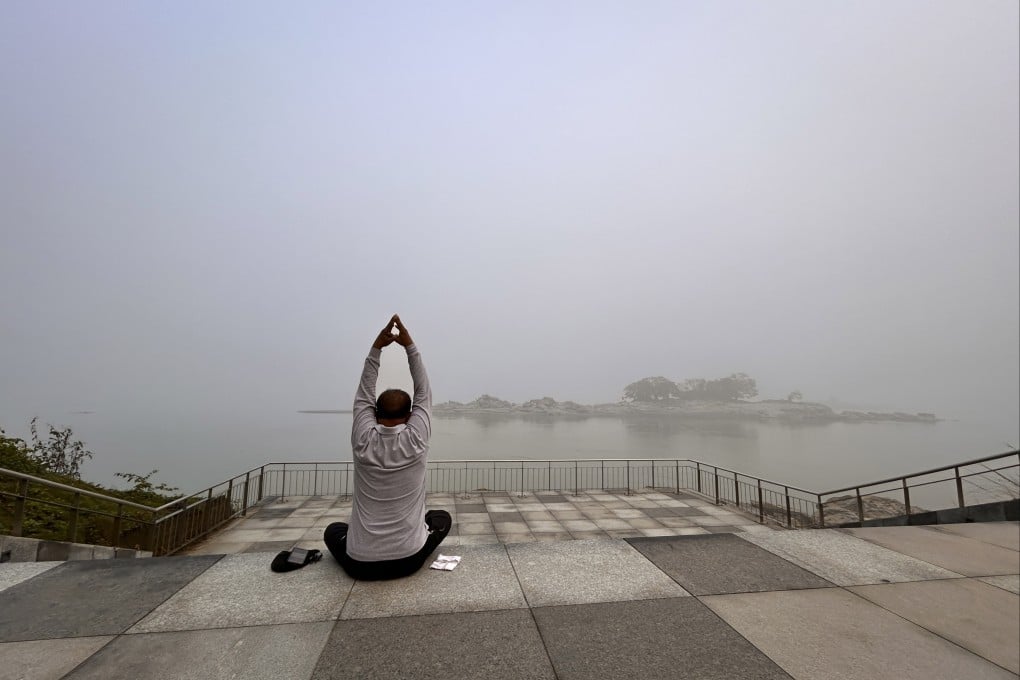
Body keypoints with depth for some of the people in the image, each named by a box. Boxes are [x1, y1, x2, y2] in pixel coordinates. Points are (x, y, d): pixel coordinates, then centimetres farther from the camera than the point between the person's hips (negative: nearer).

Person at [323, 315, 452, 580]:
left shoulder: (363, 442, -10)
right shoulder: (416, 442, -13)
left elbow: (363, 396, 3)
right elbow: (424, 394, -2)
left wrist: (376, 347, 1)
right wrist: (410, 345, -1)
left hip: (360, 564, 2)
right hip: (409, 560, -2)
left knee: (333, 529, 33)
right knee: (442, 518, 27)